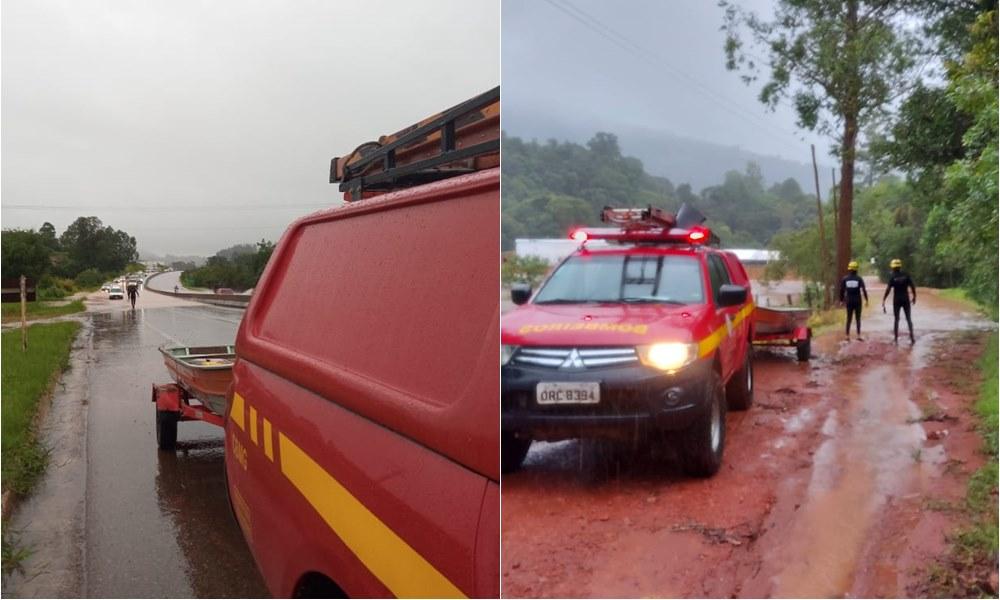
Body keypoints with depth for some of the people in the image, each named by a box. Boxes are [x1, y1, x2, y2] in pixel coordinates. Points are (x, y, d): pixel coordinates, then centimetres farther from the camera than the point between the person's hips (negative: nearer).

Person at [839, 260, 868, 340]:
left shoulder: (845, 279, -1)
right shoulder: (859, 279, -6)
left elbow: (842, 290, 0)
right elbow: (864, 290, -11)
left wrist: (841, 300, 8)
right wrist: (866, 300, -7)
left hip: (849, 301, 2)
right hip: (857, 301, -2)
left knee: (849, 318, 9)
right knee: (858, 318, 6)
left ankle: (847, 335, 7)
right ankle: (859, 335, 1)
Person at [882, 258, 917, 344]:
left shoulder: (892, 277, -8)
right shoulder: (906, 275, -1)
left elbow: (888, 289, -14)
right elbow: (912, 286, -2)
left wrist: (883, 300, -13)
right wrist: (914, 297, 10)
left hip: (897, 300, -1)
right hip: (906, 299, 1)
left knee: (896, 319, 5)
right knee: (908, 318, 9)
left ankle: (896, 339, 5)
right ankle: (912, 337, 2)